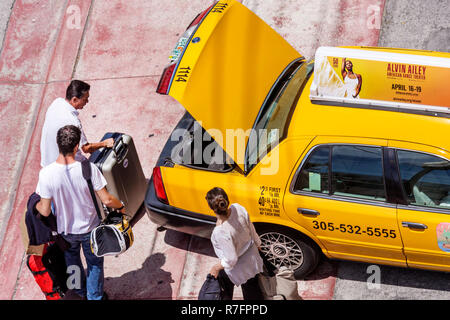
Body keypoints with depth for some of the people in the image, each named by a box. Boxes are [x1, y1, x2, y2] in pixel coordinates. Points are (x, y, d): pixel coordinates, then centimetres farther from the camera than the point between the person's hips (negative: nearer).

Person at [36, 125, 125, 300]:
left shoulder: (46, 173, -27)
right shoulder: (88, 168, -29)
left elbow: (45, 211, -19)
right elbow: (106, 200, -21)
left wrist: (35, 204, 5)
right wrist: (121, 206, 2)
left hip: (65, 230, 2)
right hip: (90, 227, -1)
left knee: (71, 258, 33)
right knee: (94, 263, 25)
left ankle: (80, 290, 54)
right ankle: (94, 296, 43)